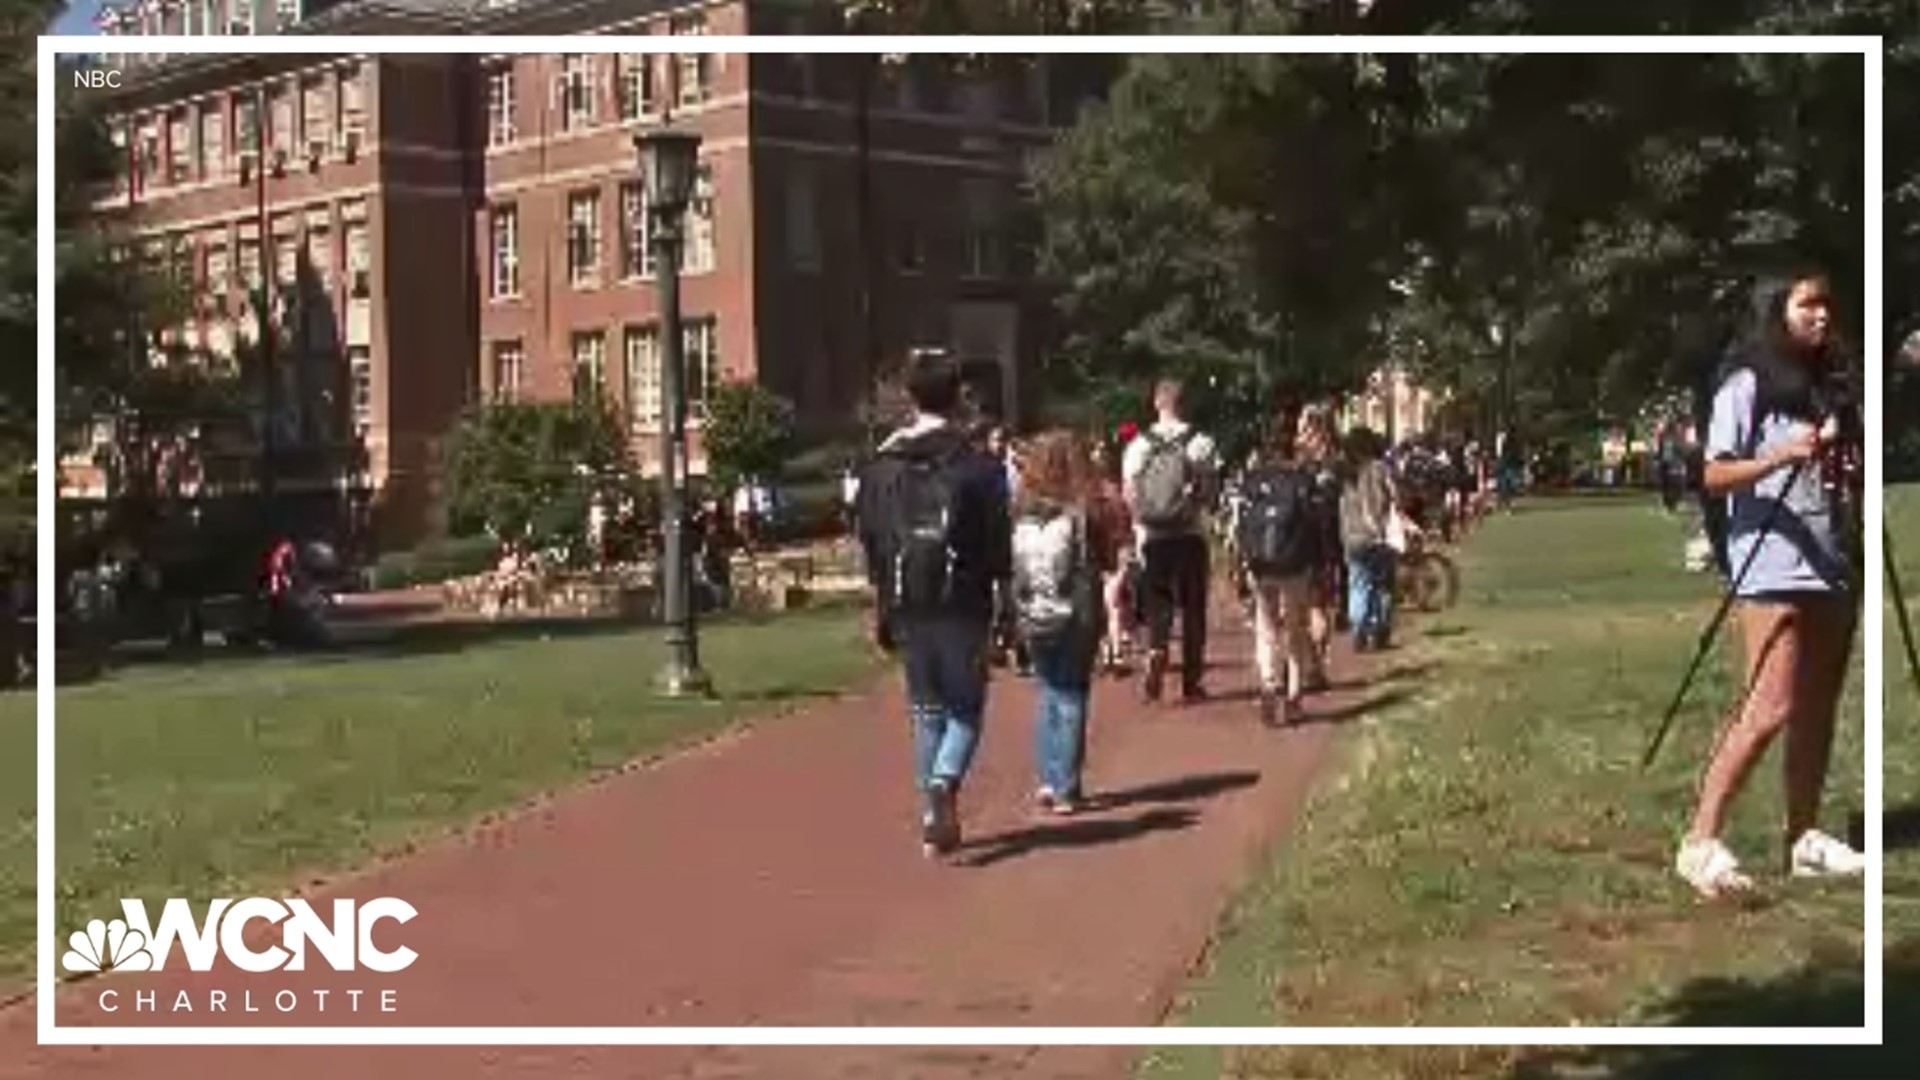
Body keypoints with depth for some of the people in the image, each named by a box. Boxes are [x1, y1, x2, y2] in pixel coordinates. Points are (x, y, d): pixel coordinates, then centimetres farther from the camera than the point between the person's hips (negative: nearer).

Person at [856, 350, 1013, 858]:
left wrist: (884, 605, 14)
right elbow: (999, 544, -6)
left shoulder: (883, 465, 3)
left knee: (926, 711, 15)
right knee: (966, 709, 7)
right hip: (963, 607, -3)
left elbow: (870, 540, 6)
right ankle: (944, 782, -21)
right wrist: (1002, 589, 6)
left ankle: (933, 819, 15)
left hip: (907, 607, 3)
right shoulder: (978, 465, -7)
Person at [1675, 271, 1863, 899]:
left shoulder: (1824, 383, 18)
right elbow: (1715, 477, -9)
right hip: (1772, 565, -7)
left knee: (1818, 708, 6)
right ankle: (1700, 843, -15)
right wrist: (1781, 455, -24)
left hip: (1830, 561, 7)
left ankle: (1803, 839, 13)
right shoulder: (1747, 382, -3)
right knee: (1771, 708, -15)